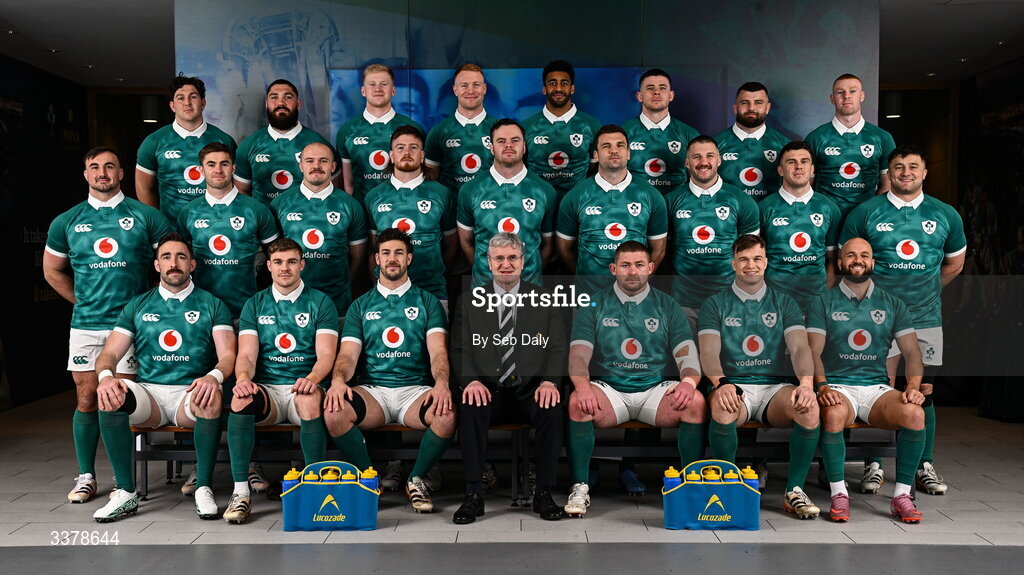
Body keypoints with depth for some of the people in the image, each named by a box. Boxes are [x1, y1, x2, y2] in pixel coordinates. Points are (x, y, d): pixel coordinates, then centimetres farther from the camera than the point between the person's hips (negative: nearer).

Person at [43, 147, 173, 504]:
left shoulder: (146, 217, 2)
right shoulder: (66, 223, 9)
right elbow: (53, 271, 21)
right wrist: (83, 301, 14)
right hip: (85, 325, 2)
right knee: (86, 400, 4)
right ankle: (86, 476, 15)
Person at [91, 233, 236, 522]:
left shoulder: (212, 305, 9)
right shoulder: (137, 306, 16)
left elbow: (228, 356, -2)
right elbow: (110, 353, 8)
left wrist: (214, 376, -26)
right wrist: (106, 376, -18)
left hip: (190, 393, -2)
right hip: (149, 392, 2)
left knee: (211, 397, -36)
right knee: (109, 395, -30)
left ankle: (204, 489, -23)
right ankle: (126, 493, -21)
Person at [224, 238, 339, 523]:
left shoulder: (320, 302, 8)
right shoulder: (254, 305, 14)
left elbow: (326, 355, -3)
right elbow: (246, 355, 3)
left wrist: (312, 378, -26)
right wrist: (243, 378, -21)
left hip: (303, 386, -2)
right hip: (267, 390, 2)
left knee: (309, 399, -37)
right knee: (240, 398, -32)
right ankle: (240, 492, -26)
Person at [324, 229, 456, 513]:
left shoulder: (427, 301, 13)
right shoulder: (361, 305, 16)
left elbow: (438, 351, -1)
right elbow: (348, 353, 5)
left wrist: (441, 383, -24)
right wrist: (338, 379, -20)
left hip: (416, 389, -1)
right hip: (372, 389, 1)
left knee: (447, 415, -34)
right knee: (333, 412, -30)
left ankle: (416, 479, -5)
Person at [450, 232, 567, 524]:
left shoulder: (545, 299, 8)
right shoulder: (469, 301, 9)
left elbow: (557, 347, 3)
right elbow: (459, 349, 4)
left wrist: (549, 381, -17)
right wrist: (471, 381, -17)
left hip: (531, 391, 0)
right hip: (488, 391, 0)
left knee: (553, 410, -30)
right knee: (471, 409, -31)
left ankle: (543, 493, -15)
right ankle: (473, 495, -20)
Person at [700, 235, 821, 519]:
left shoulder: (784, 303, 14)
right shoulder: (715, 304, 9)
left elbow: (800, 348, 0)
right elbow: (708, 353, -5)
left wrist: (806, 383, -22)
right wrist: (721, 384, -28)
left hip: (776, 387, 2)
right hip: (734, 386, -2)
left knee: (809, 408, -31)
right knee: (722, 408, -37)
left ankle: (794, 490, -13)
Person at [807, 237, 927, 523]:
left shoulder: (892, 304, 13)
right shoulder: (823, 303, 6)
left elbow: (912, 352, 8)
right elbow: (814, 352, -3)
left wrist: (913, 386, -11)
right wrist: (822, 386, -20)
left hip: (877, 388, 2)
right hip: (838, 387, -2)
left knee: (915, 413, -28)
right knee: (833, 414, -36)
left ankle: (902, 495, -14)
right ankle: (839, 494, -20)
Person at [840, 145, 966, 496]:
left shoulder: (945, 215, 8)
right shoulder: (865, 213, 0)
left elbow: (954, 263, 21)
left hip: (926, 318, 2)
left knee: (924, 392, 7)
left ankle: (925, 467, 17)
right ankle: (874, 466, 8)